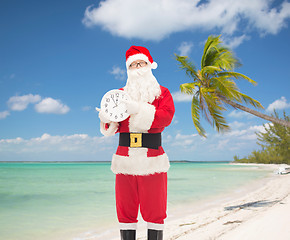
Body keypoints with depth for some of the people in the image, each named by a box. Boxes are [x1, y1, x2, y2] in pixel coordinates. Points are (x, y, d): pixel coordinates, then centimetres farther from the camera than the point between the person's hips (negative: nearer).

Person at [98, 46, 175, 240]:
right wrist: (107, 120, -14)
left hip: (152, 160, -2)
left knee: (154, 210, 2)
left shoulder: (162, 93, 10)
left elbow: (167, 116, -9)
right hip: (125, 159, 2)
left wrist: (139, 109, -19)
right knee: (125, 210, 5)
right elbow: (114, 127, 10)